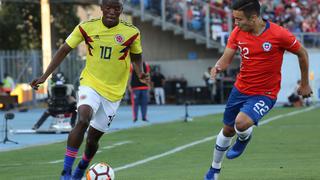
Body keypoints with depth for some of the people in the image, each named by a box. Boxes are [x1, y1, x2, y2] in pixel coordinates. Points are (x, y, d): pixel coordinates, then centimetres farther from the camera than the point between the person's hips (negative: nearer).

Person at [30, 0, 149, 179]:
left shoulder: (131, 32, -9)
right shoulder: (87, 27, -8)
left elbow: (136, 56, 8)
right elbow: (64, 50, 0)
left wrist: (141, 73, -13)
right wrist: (45, 76, -5)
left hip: (114, 91, 1)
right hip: (90, 84, -1)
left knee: (93, 138, 7)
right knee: (83, 120, -29)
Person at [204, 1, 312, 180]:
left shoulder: (279, 34, -21)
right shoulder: (238, 32, -8)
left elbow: (302, 53, -6)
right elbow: (226, 59, -4)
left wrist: (305, 84, 3)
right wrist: (218, 67, -29)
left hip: (264, 94, -5)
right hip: (240, 89, 5)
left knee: (241, 123, -29)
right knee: (227, 130, 17)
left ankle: (244, 138, 9)